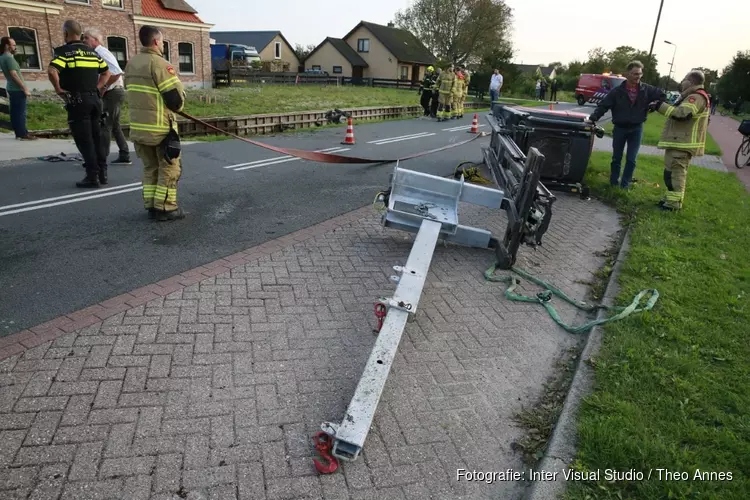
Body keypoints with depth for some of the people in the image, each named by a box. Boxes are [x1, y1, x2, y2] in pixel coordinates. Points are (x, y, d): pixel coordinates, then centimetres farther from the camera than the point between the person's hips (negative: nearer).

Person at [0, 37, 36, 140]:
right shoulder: (9, 58, -16)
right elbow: (14, 74, -22)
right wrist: (25, 88, -21)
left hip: (11, 88, 9)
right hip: (17, 89, -9)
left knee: (15, 112, 11)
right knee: (21, 112, -7)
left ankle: (18, 133, 16)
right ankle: (23, 134, -6)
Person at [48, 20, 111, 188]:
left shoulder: (65, 51, -7)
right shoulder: (92, 52, 13)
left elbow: (52, 71, -21)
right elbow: (106, 72, 19)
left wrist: (59, 89, -7)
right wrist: (97, 88, 13)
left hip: (77, 100, -6)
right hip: (94, 98, 6)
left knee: (84, 139, -2)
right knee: (97, 136, 12)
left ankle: (92, 176, -3)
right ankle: (102, 172, 15)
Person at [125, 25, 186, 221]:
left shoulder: (131, 64, 11)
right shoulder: (159, 64, -14)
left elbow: (132, 93, 18)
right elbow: (176, 99, -16)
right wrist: (178, 101, 6)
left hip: (138, 126, 8)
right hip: (161, 127, -8)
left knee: (150, 167, 16)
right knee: (169, 168, 2)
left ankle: (151, 206, 18)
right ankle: (165, 208, 2)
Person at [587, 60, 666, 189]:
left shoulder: (647, 90, -2)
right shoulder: (617, 91, -8)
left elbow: (662, 95, 8)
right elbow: (603, 106, -12)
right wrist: (593, 118, -24)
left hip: (636, 129, 1)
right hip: (619, 128, -1)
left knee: (631, 159, 2)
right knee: (616, 158, 9)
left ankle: (625, 184, 12)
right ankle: (614, 182, 21)